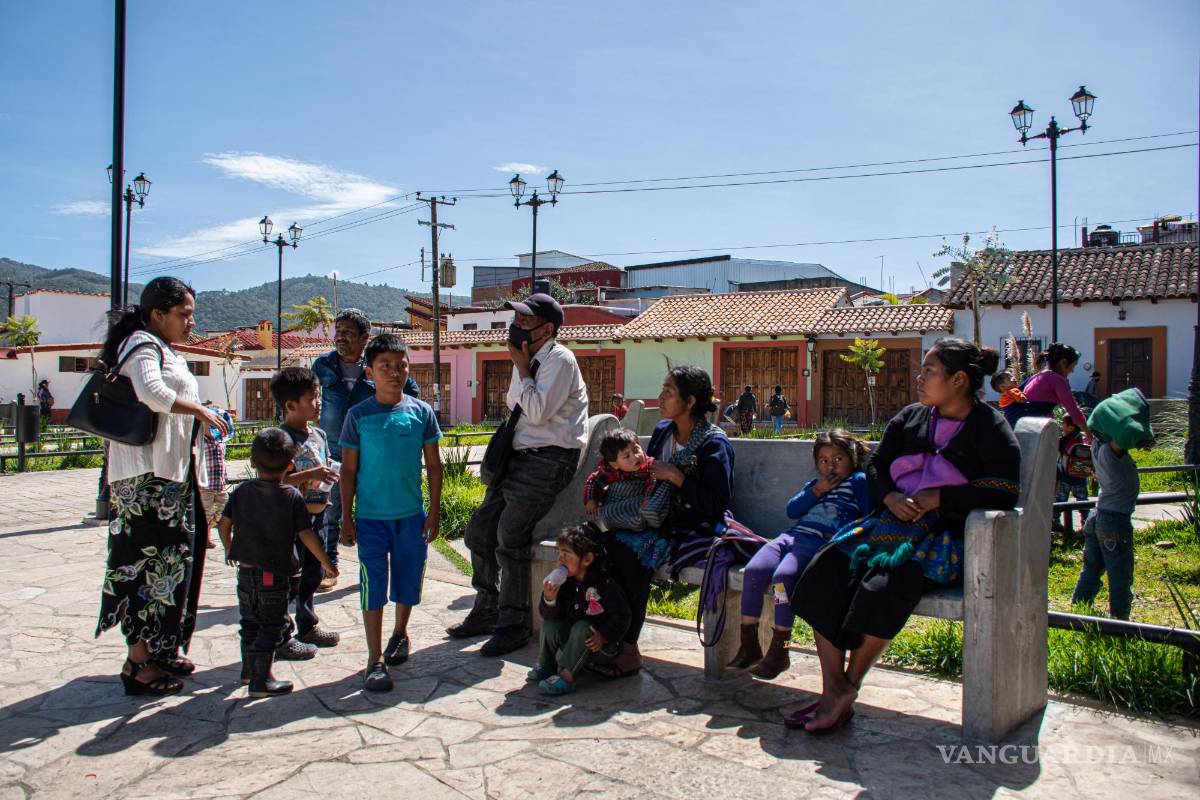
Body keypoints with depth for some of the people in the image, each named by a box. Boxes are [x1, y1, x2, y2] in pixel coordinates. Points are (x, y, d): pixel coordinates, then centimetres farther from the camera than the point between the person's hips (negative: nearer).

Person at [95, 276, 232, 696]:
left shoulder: (166, 351, 22)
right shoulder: (143, 345, -8)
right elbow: (150, 391, -28)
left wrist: (203, 417, 10)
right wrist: (201, 411, -18)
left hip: (170, 473, 10)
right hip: (149, 476, -10)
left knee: (172, 560, 13)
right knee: (154, 562, -7)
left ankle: (161, 651, 23)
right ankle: (139, 662, -1)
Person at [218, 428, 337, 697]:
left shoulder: (241, 491, 0)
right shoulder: (292, 496, -13)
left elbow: (224, 524, 6)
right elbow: (306, 535, -13)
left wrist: (229, 549, 26)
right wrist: (327, 563, -2)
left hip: (245, 571, 5)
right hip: (274, 575, -5)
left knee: (250, 622, 21)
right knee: (272, 626, 5)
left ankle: (248, 670, 36)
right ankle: (261, 681, 6)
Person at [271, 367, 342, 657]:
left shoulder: (319, 435, 11)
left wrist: (329, 476, 2)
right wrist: (311, 475, -28)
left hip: (316, 514, 9)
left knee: (313, 574, 19)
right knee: (289, 579, 0)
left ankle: (308, 626, 33)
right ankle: (282, 639, 11)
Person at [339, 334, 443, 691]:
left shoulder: (421, 412, -1)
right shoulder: (359, 415, -4)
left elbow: (433, 465, 5)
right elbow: (348, 470, 1)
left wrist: (434, 512, 2)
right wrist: (346, 518, -1)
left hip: (411, 514, 2)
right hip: (370, 516, -2)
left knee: (409, 580, 13)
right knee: (373, 585, 0)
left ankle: (399, 633, 39)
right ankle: (375, 660, 10)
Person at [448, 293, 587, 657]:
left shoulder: (560, 360, -11)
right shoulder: (528, 359, 14)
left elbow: (537, 412, -20)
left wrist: (522, 368, -11)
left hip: (550, 458, -9)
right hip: (520, 455, 9)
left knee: (510, 534, -19)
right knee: (479, 528, 7)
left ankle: (515, 623, -4)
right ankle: (487, 610, 23)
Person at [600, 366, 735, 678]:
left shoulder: (714, 444, -10)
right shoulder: (662, 431, 12)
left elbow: (716, 505, -17)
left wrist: (675, 476, -18)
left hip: (693, 530, -7)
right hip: (658, 520, 7)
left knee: (629, 546, -31)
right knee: (603, 538, -22)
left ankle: (628, 649, -19)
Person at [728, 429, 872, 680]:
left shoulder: (859, 481, 13)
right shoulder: (815, 484, 31)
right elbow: (791, 510, 19)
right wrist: (816, 491, 6)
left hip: (824, 542, -6)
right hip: (794, 534, 6)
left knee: (783, 575, -32)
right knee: (754, 570, -19)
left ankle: (779, 650, -20)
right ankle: (749, 645, -10)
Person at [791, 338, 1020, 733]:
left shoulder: (989, 427, 0)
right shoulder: (910, 417, 16)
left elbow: (1003, 493, -8)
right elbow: (875, 464, 19)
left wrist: (937, 497, -13)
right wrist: (890, 497, -3)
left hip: (948, 536, -5)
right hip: (897, 521, 6)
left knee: (887, 579, -34)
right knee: (824, 568, -20)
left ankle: (848, 690, -16)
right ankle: (832, 692, -21)